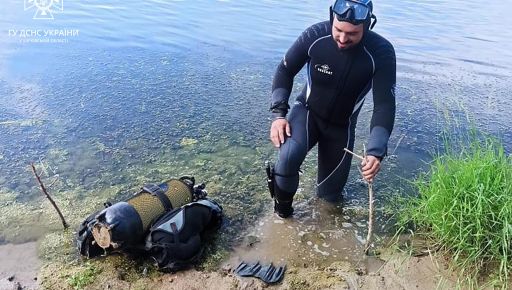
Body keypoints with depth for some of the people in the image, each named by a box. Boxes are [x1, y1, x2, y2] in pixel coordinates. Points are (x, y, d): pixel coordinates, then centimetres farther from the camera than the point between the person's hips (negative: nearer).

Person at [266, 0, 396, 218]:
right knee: (289, 155, -33)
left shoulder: (381, 52, -25)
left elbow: (384, 105, -26)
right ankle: (282, 209, -3)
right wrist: (278, 114, -20)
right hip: (308, 110, -1)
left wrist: (375, 152, -39)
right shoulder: (316, 35, -23)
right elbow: (285, 71, -9)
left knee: (330, 194, 8)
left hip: (342, 125, 1)